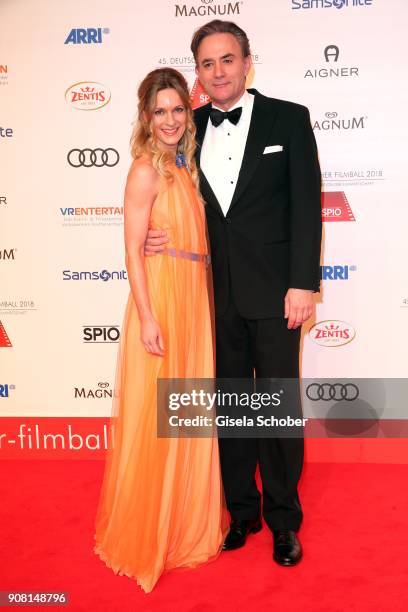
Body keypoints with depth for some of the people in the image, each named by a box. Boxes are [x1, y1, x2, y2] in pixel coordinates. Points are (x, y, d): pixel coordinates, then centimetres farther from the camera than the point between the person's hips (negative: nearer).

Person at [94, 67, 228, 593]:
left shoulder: (185, 165, 13)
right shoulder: (146, 170, -10)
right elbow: (133, 249, -14)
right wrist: (147, 317, -19)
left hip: (195, 296, 8)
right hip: (159, 297, -8)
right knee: (155, 417, 2)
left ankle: (186, 522, 33)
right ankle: (147, 536, 20)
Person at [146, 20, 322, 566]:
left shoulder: (288, 118, -2)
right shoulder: (191, 128, 7)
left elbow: (306, 204, -6)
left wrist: (303, 282, -12)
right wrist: (164, 239, -10)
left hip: (273, 291, -3)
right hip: (216, 293, 3)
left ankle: (283, 517, 25)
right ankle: (240, 509, 29)